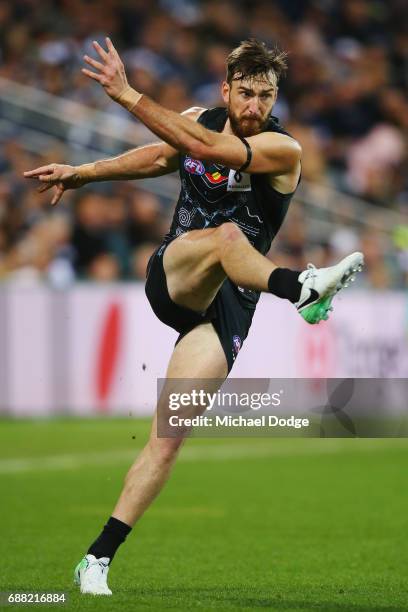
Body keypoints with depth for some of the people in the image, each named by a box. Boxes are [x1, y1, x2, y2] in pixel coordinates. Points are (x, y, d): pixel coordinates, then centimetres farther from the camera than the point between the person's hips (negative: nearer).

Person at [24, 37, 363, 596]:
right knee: (227, 233, -32)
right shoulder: (198, 120, 6)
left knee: (168, 435, -14)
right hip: (172, 276, 3)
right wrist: (83, 173, 31)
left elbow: (206, 148, -24)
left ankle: (97, 559, -9)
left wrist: (128, 95, -27)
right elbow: (159, 157, 28)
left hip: (225, 304, -3)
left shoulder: (281, 150, -10)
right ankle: (300, 289, -62)